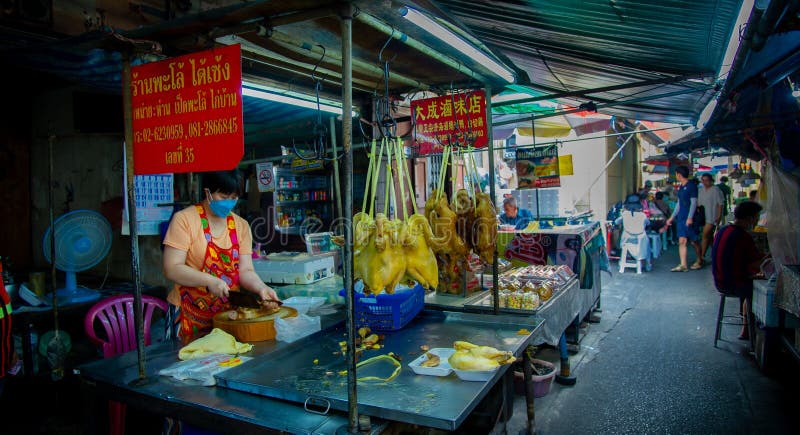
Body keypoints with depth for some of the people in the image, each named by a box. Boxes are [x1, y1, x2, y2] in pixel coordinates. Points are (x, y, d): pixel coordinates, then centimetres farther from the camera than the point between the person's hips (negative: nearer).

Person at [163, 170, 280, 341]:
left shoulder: (241, 226, 7)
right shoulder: (184, 219, -6)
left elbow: (246, 271, 2)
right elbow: (171, 269, -12)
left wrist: (261, 288, -18)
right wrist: (209, 281, -23)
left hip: (229, 313, 4)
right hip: (191, 314, -4)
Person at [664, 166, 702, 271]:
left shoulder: (691, 185, -9)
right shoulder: (680, 187, 15)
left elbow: (694, 202, -14)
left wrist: (690, 217, -20)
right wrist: (672, 218, 20)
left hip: (689, 219, -7)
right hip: (681, 218, 7)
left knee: (693, 241, 3)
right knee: (682, 241, 0)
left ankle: (700, 261, 23)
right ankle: (683, 265, -2)